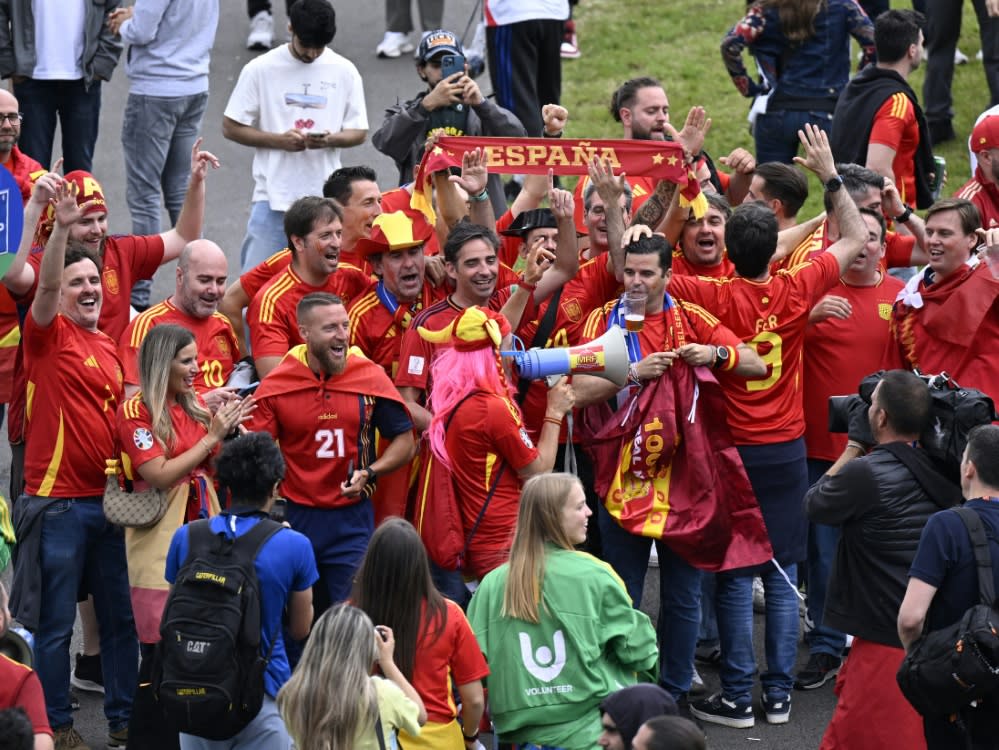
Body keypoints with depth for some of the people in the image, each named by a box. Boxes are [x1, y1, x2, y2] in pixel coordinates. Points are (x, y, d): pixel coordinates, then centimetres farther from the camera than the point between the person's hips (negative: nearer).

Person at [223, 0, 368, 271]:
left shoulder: (344, 72, 5)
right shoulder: (261, 70, 0)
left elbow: (359, 132, 10)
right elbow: (231, 127, 2)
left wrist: (330, 140, -13)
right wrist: (279, 140, -13)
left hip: (325, 198, 1)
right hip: (273, 196, -1)